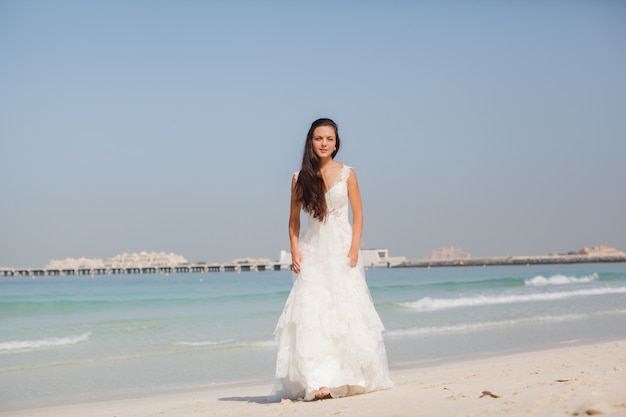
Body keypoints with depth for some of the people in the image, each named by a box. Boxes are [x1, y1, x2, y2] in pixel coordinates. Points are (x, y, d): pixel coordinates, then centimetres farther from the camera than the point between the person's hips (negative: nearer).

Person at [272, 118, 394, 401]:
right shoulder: (300, 178, 5)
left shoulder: (347, 174, 4)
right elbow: (294, 219, 9)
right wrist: (295, 251, -3)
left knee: (347, 311, -2)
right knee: (311, 313, -10)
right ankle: (318, 382, -13)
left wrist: (354, 249, -7)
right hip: (312, 250, 0)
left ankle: (350, 377, 10)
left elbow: (358, 215, 4)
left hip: (341, 247, 0)